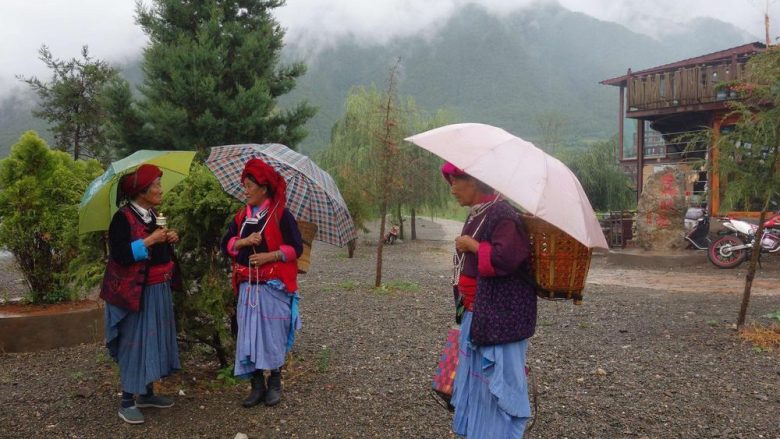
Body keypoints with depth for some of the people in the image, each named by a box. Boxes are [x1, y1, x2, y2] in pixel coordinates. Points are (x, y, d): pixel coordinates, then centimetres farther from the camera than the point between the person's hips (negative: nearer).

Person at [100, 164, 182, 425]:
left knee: (155, 339, 14)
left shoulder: (153, 215, 11)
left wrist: (170, 239, 2)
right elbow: (120, 255, -24)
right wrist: (149, 240, -24)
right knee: (135, 341, -3)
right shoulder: (123, 218, -15)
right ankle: (127, 402, 7)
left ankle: (147, 393, 26)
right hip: (137, 291, -9)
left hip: (159, 289, 9)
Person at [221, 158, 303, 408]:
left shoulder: (280, 214, -7)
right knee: (249, 335, 4)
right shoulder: (242, 216, 10)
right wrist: (245, 241, -12)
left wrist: (269, 256, -19)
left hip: (274, 286, -5)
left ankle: (275, 384, 19)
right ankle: (257, 386, 15)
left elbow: (296, 248, -9)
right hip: (248, 285, 5)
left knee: (273, 334, 3)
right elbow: (226, 245, 7)